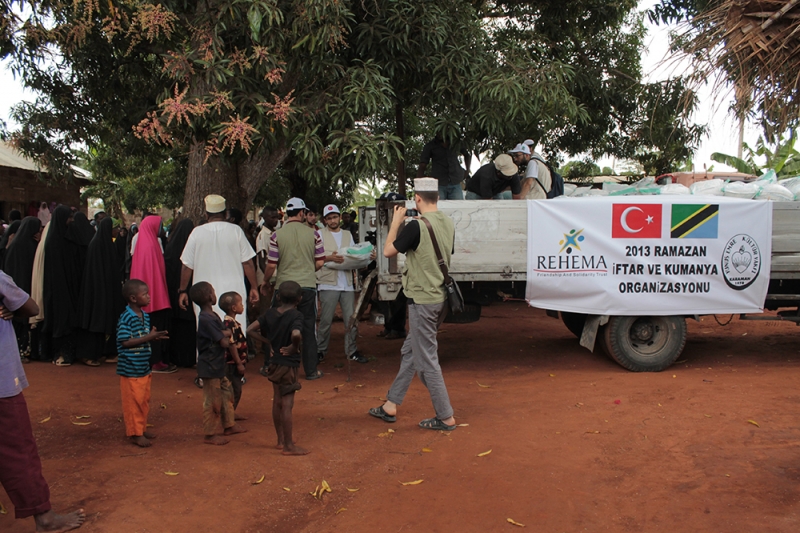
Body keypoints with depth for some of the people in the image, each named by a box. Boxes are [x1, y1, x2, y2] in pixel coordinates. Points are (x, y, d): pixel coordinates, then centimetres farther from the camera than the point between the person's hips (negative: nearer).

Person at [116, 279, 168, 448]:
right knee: (133, 401, 2)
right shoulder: (126, 318, -17)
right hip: (130, 369, -8)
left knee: (144, 400, 16)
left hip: (144, 367, 8)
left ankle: (142, 428, 29)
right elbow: (125, 342, -21)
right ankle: (135, 433, 13)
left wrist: (155, 337, -4)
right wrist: (149, 337, -23)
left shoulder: (145, 316, 7)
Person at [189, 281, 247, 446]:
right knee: (213, 401, 1)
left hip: (217, 366, 10)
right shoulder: (206, 319, -23)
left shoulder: (212, 315, 9)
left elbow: (225, 333, 8)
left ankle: (229, 425, 33)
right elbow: (224, 342, -23)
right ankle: (210, 435, 12)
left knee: (226, 394, 19)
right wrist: (227, 337, -1)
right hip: (210, 366, -10)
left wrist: (224, 334, -14)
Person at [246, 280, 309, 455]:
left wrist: (269, 342, 7)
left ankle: (280, 439, 31)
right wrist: (294, 346, -18)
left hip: (274, 363, 7)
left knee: (277, 402, 17)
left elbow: (251, 330, 2)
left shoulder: (270, 313, 2)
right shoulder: (297, 316, -17)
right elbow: (296, 334, -37)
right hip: (289, 365, -7)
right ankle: (289, 445, 8)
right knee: (287, 405, -1)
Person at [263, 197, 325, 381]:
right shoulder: (313, 234, -2)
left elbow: (271, 265, -5)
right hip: (308, 286, 1)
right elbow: (320, 263, 0)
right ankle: (311, 370, 12)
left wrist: (264, 281, 14)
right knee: (308, 329, 8)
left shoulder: (277, 235, -5)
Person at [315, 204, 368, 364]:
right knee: (326, 320, -2)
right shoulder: (320, 234, 6)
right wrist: (330, 258, -19)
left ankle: (351, 351, 14)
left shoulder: (347, 235, 18)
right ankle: (320, 350, 12)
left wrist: (355, 272, 2)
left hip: (347, 283, 4)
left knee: (351, 319, 3)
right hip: (328, 283, -4)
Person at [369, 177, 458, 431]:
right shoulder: (448, 223, 5)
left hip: (423, 300, -9)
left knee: (426, 360, 1)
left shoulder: (417, 225, -19)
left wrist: (396, 221, 3)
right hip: (440, 298, 9)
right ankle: (391, 405, 28)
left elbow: (388, 251, -10)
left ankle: (446, 417, 8)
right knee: (410, 351, 18)